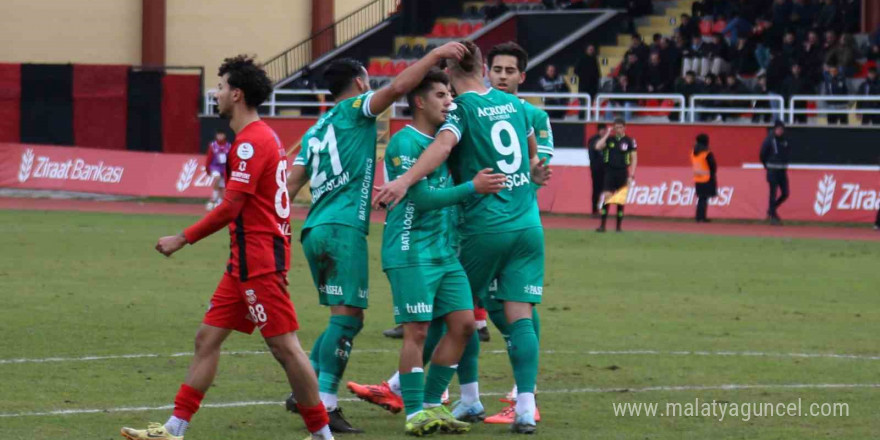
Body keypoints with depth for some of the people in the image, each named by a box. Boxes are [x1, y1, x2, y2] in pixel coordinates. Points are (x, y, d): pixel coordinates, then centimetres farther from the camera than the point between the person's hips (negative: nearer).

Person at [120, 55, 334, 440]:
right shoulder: (264, 137, 16)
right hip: (246, 262, 11)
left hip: (260, 263, -11)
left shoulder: (251, 141, -15)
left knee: (284, 347, -6)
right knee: (207, 337, 9)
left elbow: (231, 207, -19)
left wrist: (183, 239, -14)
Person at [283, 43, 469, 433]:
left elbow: (292, 184, 17)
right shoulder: (355, 110, 1)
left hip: (314, 230, 8)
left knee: (345, 318, 16)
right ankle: (324, 404, -17)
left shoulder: (315, 131, 22)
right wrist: (436, 54, -8)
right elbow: (398, 87, -14)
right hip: (344, 228, -8)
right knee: (347, 316, -10)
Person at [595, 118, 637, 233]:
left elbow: (634, 159, 2)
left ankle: (619, 226, 11)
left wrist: (631, 175, -5)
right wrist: (607, 134, -8)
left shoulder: (629, 141, 1)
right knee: (606, 199, -6)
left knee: (621, 201, 2)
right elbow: (598, 147, -10)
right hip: (610, 172, 1)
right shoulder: (609, 139, 6)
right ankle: (602, 225, -3)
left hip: (622, 173, -1)